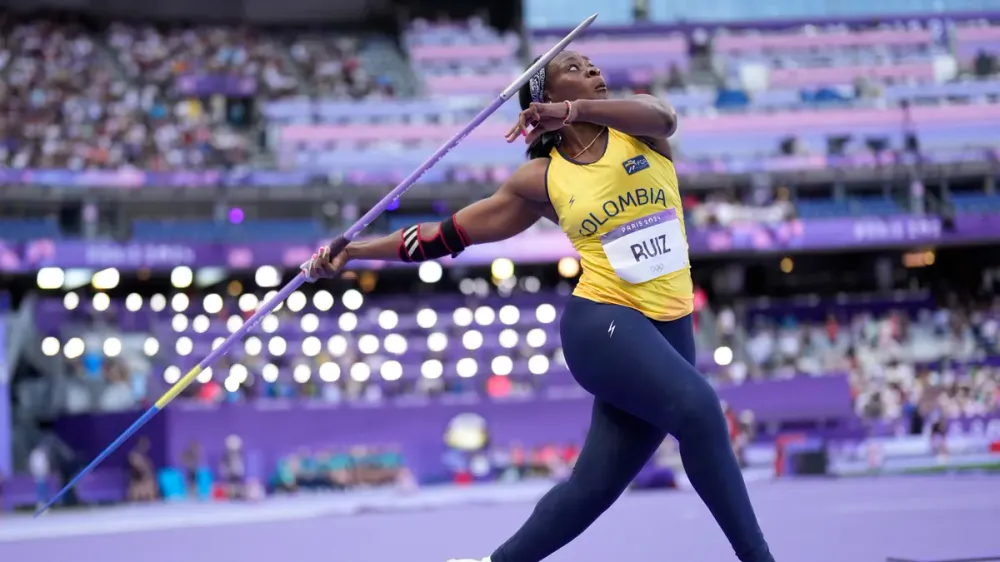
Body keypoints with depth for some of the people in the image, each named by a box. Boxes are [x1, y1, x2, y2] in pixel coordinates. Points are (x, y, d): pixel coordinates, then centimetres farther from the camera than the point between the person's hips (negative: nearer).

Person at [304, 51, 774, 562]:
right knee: (697, 405, -30)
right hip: (602, 321, -4)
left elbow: (662, 118, -21)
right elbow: (450, 233, 7)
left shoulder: (637, 129, 5)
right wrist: (354, 250, 4)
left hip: (670, 329, 4)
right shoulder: (542, 179, 0)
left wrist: (573, 111, -37)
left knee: (594, 484, 5)